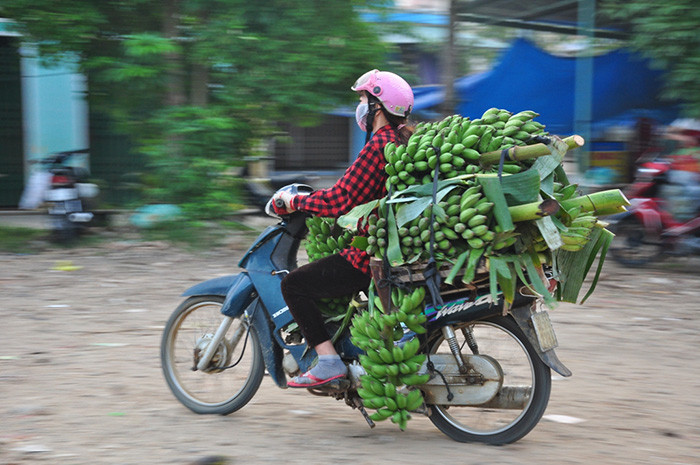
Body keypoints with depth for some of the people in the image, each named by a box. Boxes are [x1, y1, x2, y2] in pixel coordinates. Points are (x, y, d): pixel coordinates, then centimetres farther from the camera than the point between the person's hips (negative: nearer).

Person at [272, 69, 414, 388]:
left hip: (371, 254, -10)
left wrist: (294, 202, -7)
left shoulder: (378, 146, -18)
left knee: (293, 284, -2)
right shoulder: (404, 142, 10)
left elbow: (339, 202, -21)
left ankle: (329, 361, -6)